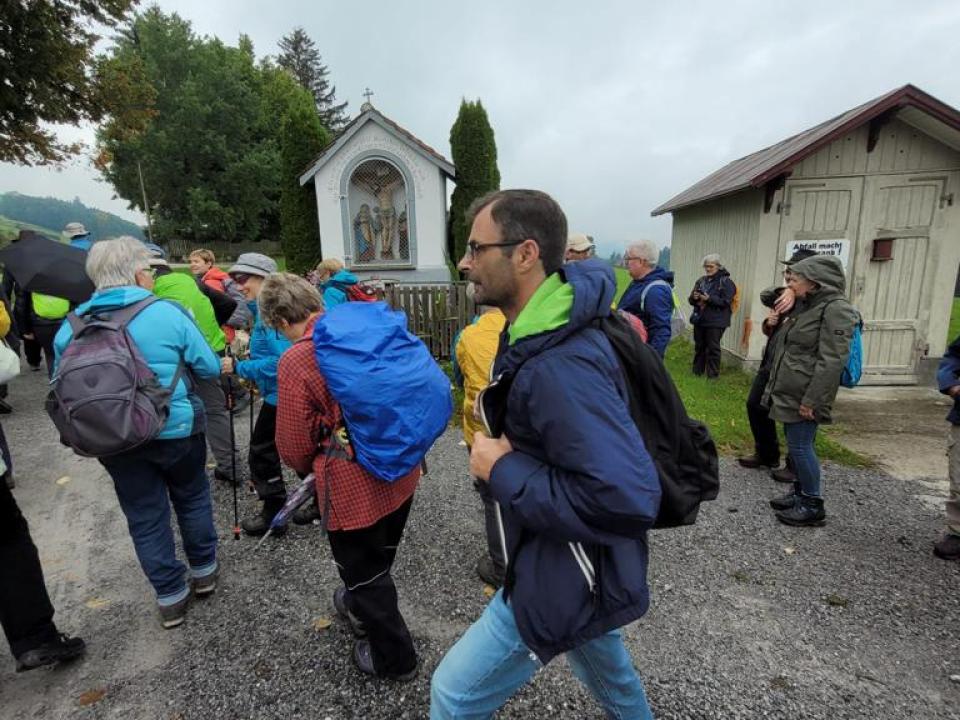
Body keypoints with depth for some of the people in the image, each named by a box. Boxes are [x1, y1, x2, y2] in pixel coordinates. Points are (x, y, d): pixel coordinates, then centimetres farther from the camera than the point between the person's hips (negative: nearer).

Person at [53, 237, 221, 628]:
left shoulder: (71, 328, -3)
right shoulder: (167, 313, -15)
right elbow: (209, 367, -9)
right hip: (176, 431, -3)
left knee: (146, 518, 16)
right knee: (192, 500, 21)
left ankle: (170, 597, 28)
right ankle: (204, 571, 37)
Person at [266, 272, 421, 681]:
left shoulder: (295, 361, -19)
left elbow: (293, 443, -10)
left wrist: (308, 467, 13)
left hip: (354, 485, -7)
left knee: (362, 571, 18)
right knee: (380, 556, 29)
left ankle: (393, 659, 38)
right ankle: (362, 608, 57)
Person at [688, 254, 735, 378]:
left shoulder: (726, 282, -5)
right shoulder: (701, 281, 12)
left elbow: (726, 302, -14)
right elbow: (691, 300, 14)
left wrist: (709, 299, -23)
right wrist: (694, 297, -9)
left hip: (715, 322, -6)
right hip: (699, 319, 6)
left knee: (713, 348, -2)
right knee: (699, 346, 14)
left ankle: (713, 375, 8)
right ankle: (697, 371, 26)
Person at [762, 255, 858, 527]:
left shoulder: (836, 309, -16)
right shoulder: (805, 306, 12)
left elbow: (831, 361, -21)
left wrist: (812, 400, -22)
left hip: (803, 395, -9)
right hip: (789, 392, 9)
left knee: (800, 446, -1)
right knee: (796, 445, 16)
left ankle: (813, 506, 12)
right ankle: (801, 493, 29)